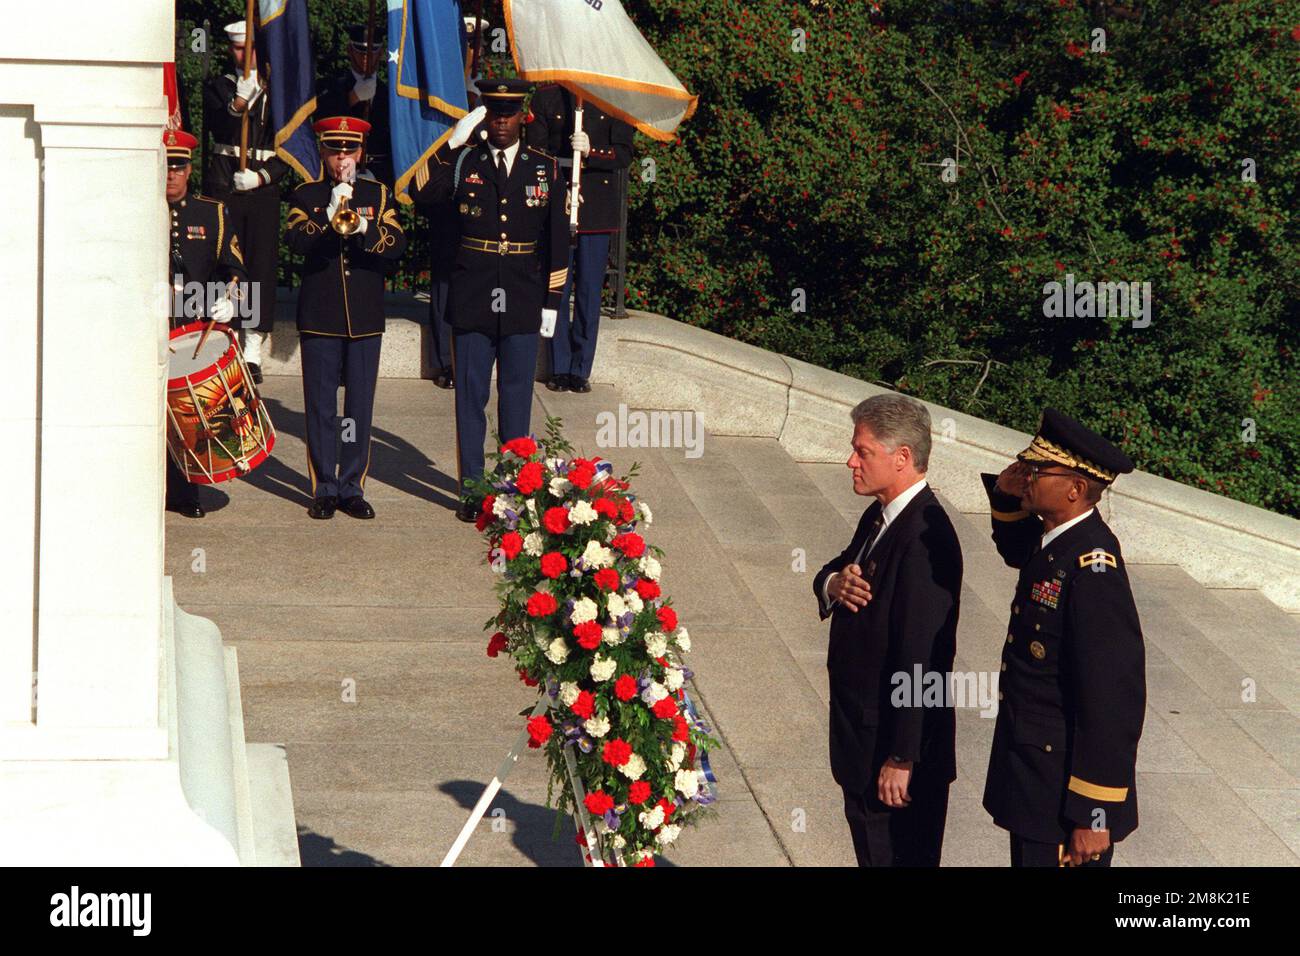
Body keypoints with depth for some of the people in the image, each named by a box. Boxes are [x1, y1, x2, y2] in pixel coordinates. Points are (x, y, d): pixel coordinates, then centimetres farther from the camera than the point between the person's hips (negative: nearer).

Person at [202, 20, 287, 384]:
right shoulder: (217, 87, 7)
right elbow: (215, 125, -12)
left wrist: (262, 175, -4)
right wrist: (237, 104, -30)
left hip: (263, 188, 1)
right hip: (223, 186, -1)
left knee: (262, 265, -3)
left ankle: (253, 353, -1)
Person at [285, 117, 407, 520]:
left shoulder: (378, 195, 9)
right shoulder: (306, 195, 6)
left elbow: (396, 244, -4)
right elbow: (297, 240, -11)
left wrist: (364, 228, -21)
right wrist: (332, 211, -22)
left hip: (365, 316, 1)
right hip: (320, 316, -1)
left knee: (360, 407, 3)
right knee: (320, 407, 1)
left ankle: (353, 487, 11)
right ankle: (324, 489, 8)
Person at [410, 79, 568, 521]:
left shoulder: (545, 168, 5)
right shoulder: (463, 162, 2)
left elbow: (557, 238, 7)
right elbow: (421, 192, -15)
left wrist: (552, 301, 3)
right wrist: (453, 142, -20)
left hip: (523, 302, 1)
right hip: (472, 299, -1)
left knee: (516, 397, 7)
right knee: (471, 397, 4)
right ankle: (471, 490, 10)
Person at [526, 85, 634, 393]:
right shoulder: (546, 97, 4)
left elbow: (624, 154, 0)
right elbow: (535, 152, 2)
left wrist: (591, 152, -19)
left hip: (597, 212, 0)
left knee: (589, 291, 2)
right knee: (556, 290, 2)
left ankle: (581, 369, 10)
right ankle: (560, 369, 10)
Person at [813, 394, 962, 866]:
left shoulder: (924, 536, -24)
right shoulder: (879, 517, 7)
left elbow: (919, 656, -25)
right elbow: (831, 571, 18)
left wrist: (901, 758, -24)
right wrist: (833, 583, -9)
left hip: (896, 737, -10)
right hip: (860, 731, 10)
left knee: (898, 856, 1)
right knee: (869, 849, 20)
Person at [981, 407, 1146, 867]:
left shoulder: (1091, 568, -26)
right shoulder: (1054, 539, 2)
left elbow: (1115, 701, -26)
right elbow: (1017, 550, 29)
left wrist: (1093, 817, -23)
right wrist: (1006, 496, 6)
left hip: (1064, 792, -9)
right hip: (1030, 777, 9)